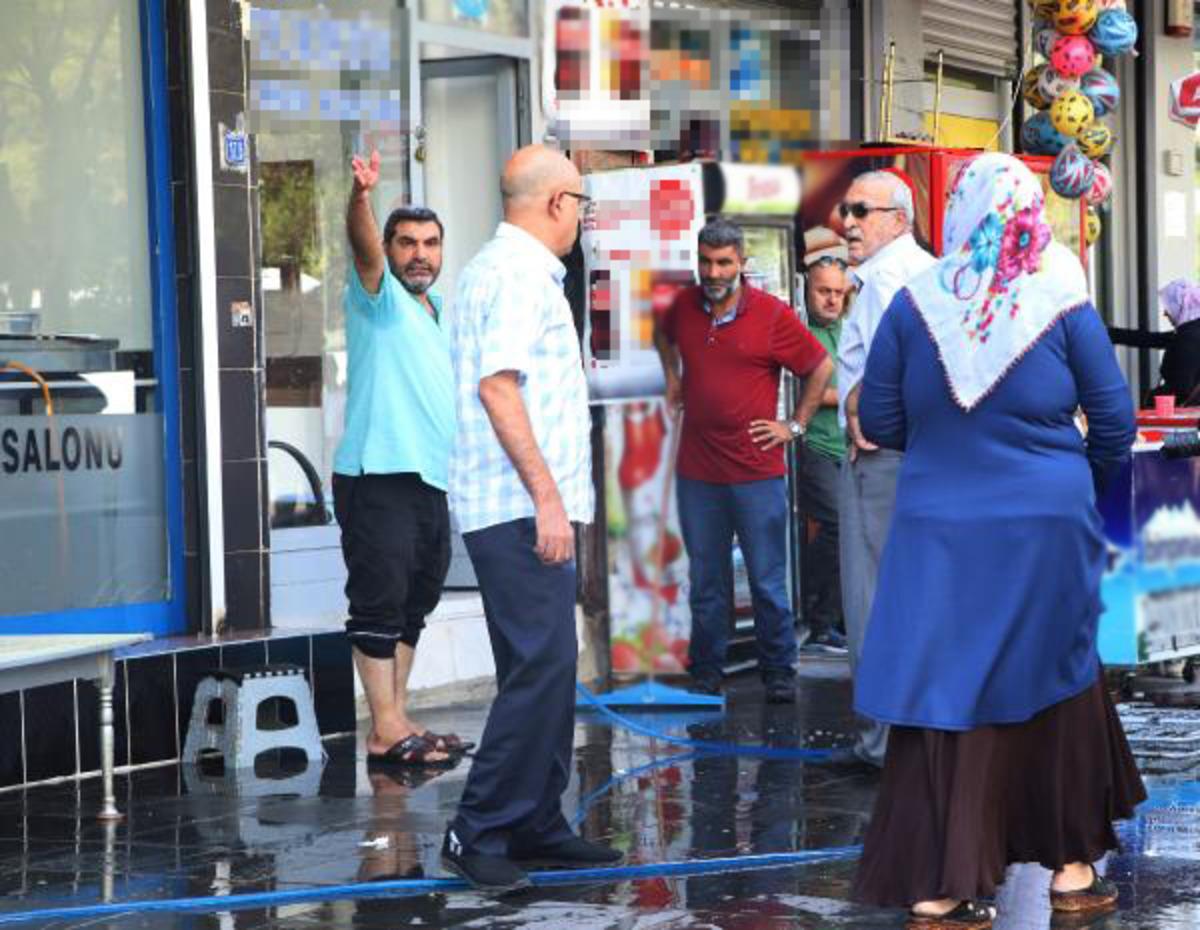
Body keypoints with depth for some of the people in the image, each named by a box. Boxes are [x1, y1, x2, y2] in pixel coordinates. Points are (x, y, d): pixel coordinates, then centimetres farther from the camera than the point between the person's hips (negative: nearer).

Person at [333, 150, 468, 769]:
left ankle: (398, 721, 19)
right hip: (378, 478, -9)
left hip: (431, 481, 9)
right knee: (379, 601, -9)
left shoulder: (438, 313, 20)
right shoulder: (380, 300, -3)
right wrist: (361, 197, -44)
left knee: (413, 603, 12)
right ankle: (386, 731, -9)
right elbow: (364, 251, -25)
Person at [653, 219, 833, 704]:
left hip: (757, 472, -3)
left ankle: (779, 673, 11)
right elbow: (662, 333, 31)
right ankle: (705, 674, 18)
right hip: (697, 472, 4)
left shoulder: (772, 315, -7)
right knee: (706, 582, 10)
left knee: (768, 582, 2)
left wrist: (795, 425, 1)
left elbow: (821, 367, 2)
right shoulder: (684, 306, 6)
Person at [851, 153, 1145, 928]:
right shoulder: (1062, 304, -6)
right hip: (1047, 529, 0)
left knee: (945, 694, 5)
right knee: (1056, 687, 14)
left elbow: (878, 421, 1)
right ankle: (1073, 866, 24)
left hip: (939, 534, 1)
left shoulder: (916, 303, -4)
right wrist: (1088, 481, 21)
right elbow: (1116, 422, 1)